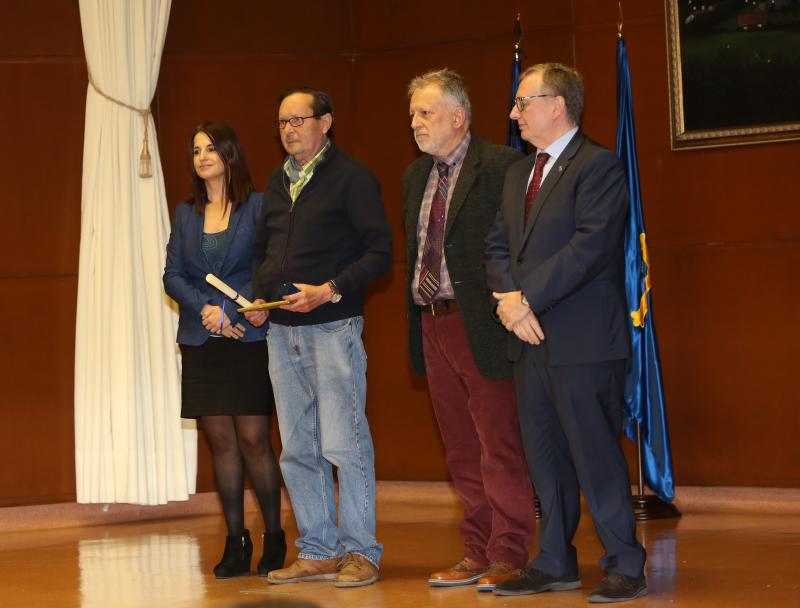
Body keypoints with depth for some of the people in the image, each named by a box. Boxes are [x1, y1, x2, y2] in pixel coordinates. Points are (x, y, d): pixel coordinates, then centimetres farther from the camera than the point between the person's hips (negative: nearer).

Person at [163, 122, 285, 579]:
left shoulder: (257, 206, -1)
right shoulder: (185, 214, 13)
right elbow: (172, 275, 8)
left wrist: (228, 311, -14)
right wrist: (205, 308, -10)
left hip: (248, 338, -4)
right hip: (202, 343, 4)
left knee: (253, 439, -7)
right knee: (221, 441, 3)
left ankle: (274, 539, 4)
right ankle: (236, 543, 7)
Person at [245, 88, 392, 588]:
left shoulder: (352, 178, -5)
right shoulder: (277, 183, 16)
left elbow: (380, 252, -10)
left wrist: (330, 291, -19)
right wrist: (259, 296, 9)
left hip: (332, 326, -7)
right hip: (282, 330, 7)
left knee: (344, 444, -7)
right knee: (298, 451, 8)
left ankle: (359, 552, 1)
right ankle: (318, 552, 15)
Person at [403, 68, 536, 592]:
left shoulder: (501, 166, -9)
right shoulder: (416, 177, 16)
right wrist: (418, 319, 13)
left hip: (481, 326, -8)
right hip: (433, 326, 8)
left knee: (500, 447, -3)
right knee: (462, 451, 13)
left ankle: (508, 555, 3)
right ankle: (478, 553, 20)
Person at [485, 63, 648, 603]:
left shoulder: (599, 166, -8)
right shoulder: (518, 174, 19)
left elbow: (589, 247, -18)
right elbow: (498, 247, 15)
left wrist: (527, 296, -17)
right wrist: (510, 298, -4)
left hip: (583, 340, -8)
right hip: (531, 337, 8)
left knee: (595, 452, -5)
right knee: (545, 456, 11)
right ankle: (555, 563, 19)